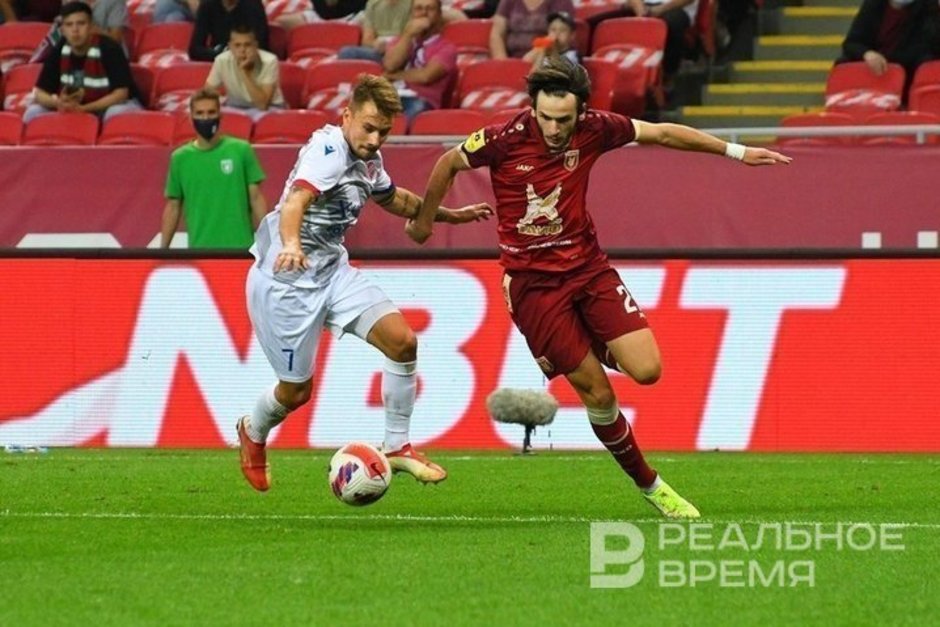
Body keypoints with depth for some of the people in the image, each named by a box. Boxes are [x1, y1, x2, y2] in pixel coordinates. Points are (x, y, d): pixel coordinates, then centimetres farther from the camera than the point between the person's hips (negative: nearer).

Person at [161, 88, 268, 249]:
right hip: (199, 248, 1)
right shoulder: (180, 158, 6)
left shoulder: (241, 151, 1)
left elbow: (256, 198, 3)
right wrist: (163, 250, 7)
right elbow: (173, 207, 11)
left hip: (240, 246, -1)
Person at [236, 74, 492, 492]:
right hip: (286, 276, -8)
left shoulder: (368, 159, 5)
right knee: (297, 389, 4)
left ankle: (397, 447, 4)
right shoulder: (328, 150, -22)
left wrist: (450, 215, 36)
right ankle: (253, 433, 39)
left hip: (332, 270, 8)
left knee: (402, 341, -10)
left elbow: (390, 198, 28)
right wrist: (290, 244, -62)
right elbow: (296, 198, -42)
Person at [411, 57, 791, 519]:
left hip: (587, 265, 3)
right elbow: (448, 164, -1)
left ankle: (581, 352, 21)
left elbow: (661, 133, 5)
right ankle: (649, 485, 13)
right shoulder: (505, 139, -19)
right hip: (532, 280, -3)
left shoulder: (593, 130, -9)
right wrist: (423, 221, 11)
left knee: (646, 369, -12)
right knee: (597, 392, -5)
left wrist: (735, 152, 10)